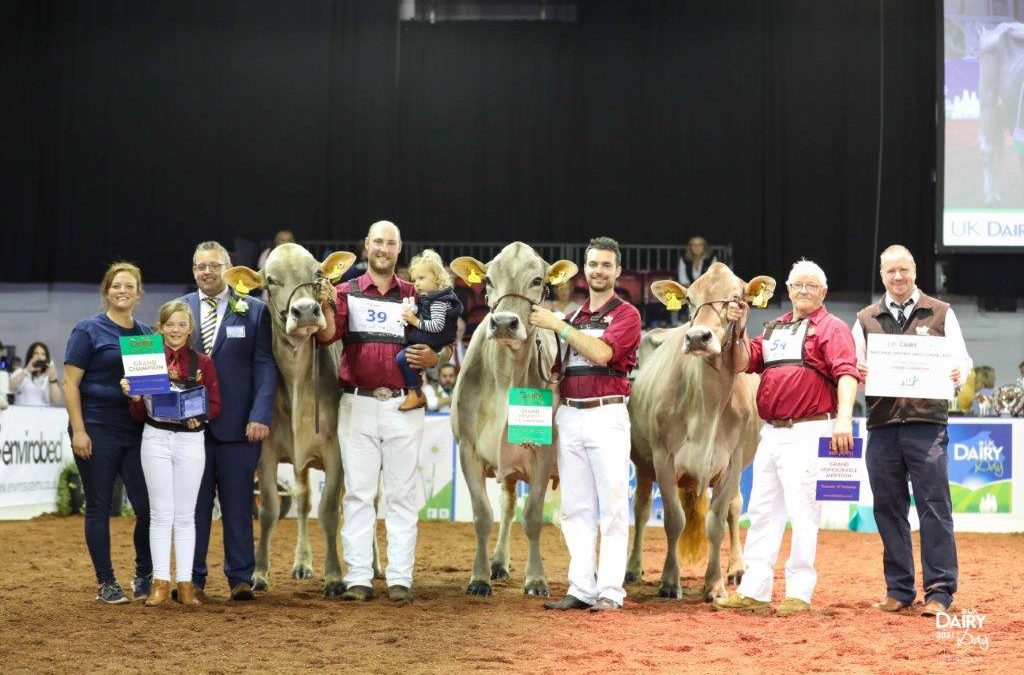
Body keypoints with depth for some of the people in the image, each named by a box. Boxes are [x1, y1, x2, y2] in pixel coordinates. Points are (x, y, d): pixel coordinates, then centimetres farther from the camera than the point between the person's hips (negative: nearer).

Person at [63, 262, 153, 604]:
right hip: (97, 431, -4)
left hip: (136, 431, 4)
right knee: (99, 507, 3)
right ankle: (106, 583, 13)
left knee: (148, 507, -1)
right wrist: (78, 430, -13)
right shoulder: (88, 330, -2)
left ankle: (144, 576, 18)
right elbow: (71, 383, -6)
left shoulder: (147, 334, 12)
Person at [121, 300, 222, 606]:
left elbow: (215, 405, 3)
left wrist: (200, 415, -17)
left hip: (191, 440, 0)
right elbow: (138, 414, 5)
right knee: (161, 513, 2)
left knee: (185, 514, 5)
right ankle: (160, 582, 6)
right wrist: (133, 396, -16)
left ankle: (185, 582, 8)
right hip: (155, 438, 0)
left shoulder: (203, 363, 4)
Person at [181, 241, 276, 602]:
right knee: (193, 504, 5)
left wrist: (260, 416, -11)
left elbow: (265, 366, -1)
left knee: (238, 504, 4)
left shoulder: (254, 311, 3)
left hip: (237, 423, -2)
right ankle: (193, 579, 12)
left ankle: (240, 578, 11)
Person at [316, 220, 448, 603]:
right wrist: (326, 308, -31)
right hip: (358, 404, -1)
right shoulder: (347, 293, 4)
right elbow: (328, 336, -11)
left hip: (402, 405, 1)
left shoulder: (413, 296, 8)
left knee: (402, 494, 4)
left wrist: (433, 357, -13)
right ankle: (358, 578, 7)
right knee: (358, 492, 3)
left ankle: (400, 578, 8)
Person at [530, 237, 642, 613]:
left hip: (606, 415, -6)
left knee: (612, 506, -6)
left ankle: (610, 592, -6)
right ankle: (581, 589, 11)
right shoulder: (574, 316, 18)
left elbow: (601, 353, -17)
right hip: (569, 415, 6)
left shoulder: (626, 314, 0)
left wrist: (557, 325, -15)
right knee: (575, 507, 7)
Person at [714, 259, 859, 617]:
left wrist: (843, 418, -30)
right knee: (761, 510, 10)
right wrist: (739, 329, -1)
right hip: (770, 432, 8)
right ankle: (753, 590, 16)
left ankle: (799, 593, 1)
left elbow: (846, 374, -16)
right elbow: (743, 363, 15)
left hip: (807, 433, -8)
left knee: (803, 512, -5)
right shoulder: (774, 328, 19)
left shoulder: (831, 328, -3)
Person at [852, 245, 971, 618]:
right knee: (888, 509, 5)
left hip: (927, 423, -3)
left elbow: (960, 359, 5)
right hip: (882, 423, 3)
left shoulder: (941, 314, 10)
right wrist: (857, 373, -12)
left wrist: (957, 372, -18)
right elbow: (853, 367, 11)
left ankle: (939, 591, -2)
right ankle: (899, 590, 14)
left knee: (934, 507, -5)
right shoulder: (865, 319, 15)